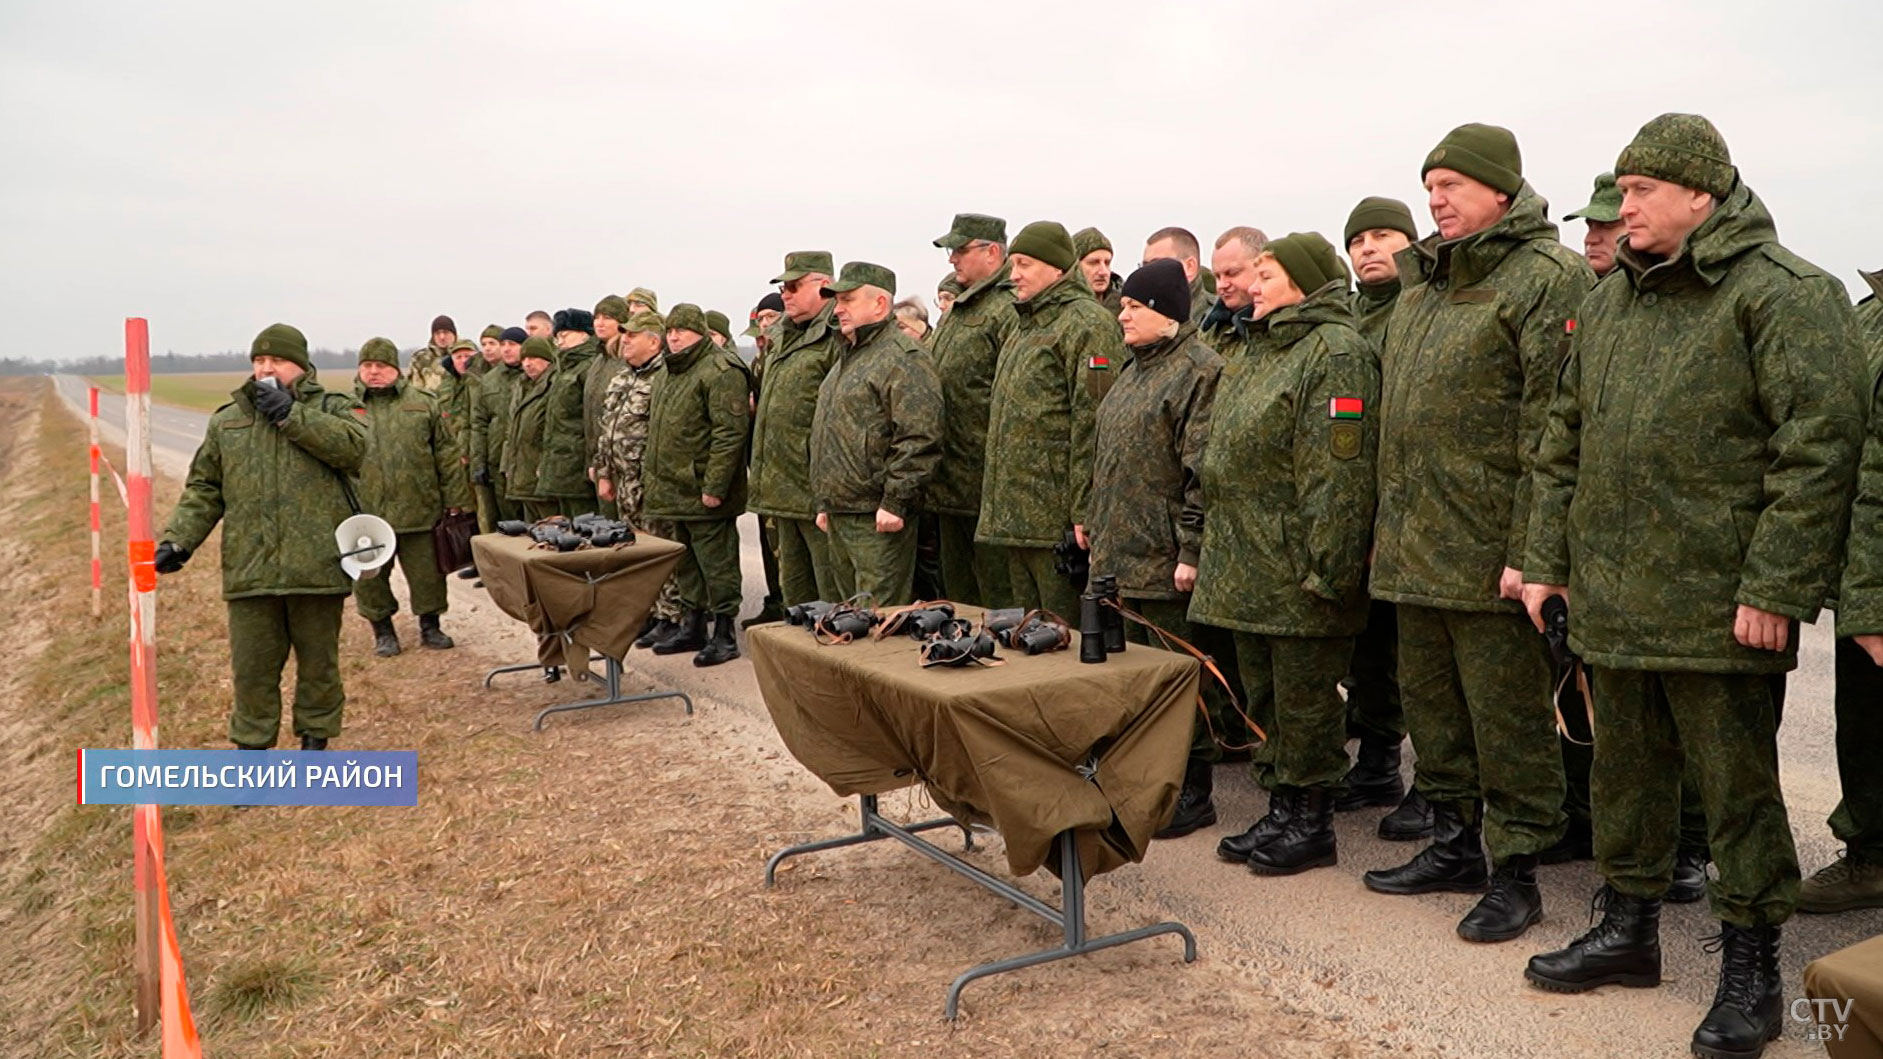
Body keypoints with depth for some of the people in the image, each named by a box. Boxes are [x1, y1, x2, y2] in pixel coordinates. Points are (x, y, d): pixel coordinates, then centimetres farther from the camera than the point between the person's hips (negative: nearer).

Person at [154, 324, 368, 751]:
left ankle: (315, 739, 28)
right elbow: (204, 489, 13)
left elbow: (353, 447, -18)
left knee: (318, 661, 11)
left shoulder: (332, 408, 4)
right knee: (252, 667, 8)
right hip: (250, 569, 3)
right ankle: (252, 746, 23)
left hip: (317, 566, -2)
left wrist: (291, 415, -16)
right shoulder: (226, 421, 13)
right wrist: (178, 539, 1)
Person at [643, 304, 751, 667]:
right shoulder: (666, 375, 17)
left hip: (704, 495, -9)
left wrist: (714, 486, -23)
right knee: (686, 564, 18)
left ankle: (724, 634, 6)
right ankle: (692, 626, 29)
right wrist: (650, 474, 19)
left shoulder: (719, 373, -13)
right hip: (672, 493, 9)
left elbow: (730, 433, -20)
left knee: (716, 563, -2)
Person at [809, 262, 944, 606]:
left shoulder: (903, 358, -12)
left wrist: (895, 502, -22)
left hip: (878, 518, -10)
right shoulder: (846, 358, 20)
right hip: (839, 517, 10)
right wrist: (825, 503, 23)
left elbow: (920, 439, -21)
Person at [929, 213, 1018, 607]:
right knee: (957, 596, 19)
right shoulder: (955, 312, 18)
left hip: (987, 486, -10)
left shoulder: (1007, 312, -13)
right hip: (948, 486, 10)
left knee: (998, 596, -1)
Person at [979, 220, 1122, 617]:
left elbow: (1093, 426, -18)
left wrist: (1084, 511, -22)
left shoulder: (1086, 324, -10)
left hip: (1056, 520, -9)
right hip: (1015, 517, 10)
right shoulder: (1024, 325, 20)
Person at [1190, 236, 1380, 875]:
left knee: (1305, 702, 2)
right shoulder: (1257, 353, 18)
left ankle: (1311, 822, 16)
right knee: (1264, 700, 16)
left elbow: (1340, 470, -20)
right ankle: (1280, 810, 28)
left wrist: (1326, 569, -24)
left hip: (1296, 574, -10)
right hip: (1246, 569, 10)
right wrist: (1207, 548, 20)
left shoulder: (1336, 351, -13)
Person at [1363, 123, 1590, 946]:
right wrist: (1389, 527, 17)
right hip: (1414, 551, 9)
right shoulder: (1426, 287, 17)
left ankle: (1515, 870, 15)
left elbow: (1551, 427, -17)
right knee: (1430, 702, 17)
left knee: (1506, 715, 2)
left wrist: (1528, 550, -21)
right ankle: (1453, 843, 32)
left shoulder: (1547, 277, -10)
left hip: (1488, 553, -9)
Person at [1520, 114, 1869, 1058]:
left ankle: (1750, 966, 19)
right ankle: (1628, 928, 33)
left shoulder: (1784, 293, -9)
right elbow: (1565, 442, 16)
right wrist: (1547, 560, 12)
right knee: (1626, 769, 17)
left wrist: (1775, 588, -19)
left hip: (1720, 609, -7)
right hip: (1611, 600, 7)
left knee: (1737, 785, 4)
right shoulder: (1609, 302, 14)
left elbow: (1819, 444, -15)